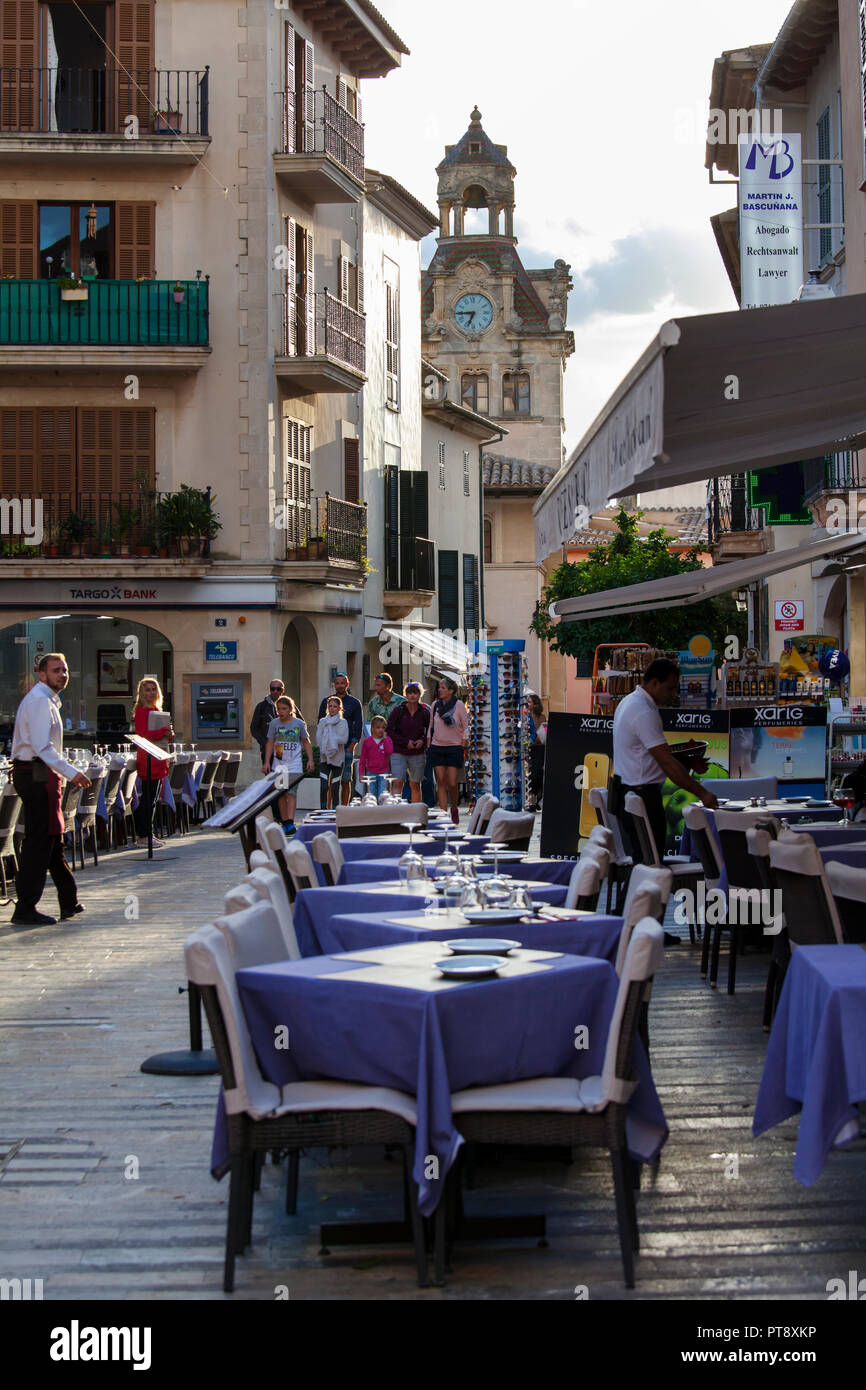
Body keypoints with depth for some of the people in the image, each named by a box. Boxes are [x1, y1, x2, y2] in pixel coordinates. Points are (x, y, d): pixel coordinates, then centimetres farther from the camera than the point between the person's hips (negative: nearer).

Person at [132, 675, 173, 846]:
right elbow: (143, 734, -19)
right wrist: (164, 730, -16)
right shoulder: (141, 711, -8)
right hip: (148, 760, -9)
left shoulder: (157, 711, 19)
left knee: (152, 799, 10)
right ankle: (143, 836, -6)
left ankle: (144, 834, 15)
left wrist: (170, 735, 3)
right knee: (149, 799, -9)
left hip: (158, 760, 9)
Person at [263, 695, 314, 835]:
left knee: (291, 792, -13)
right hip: (278, 763, 3)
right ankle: (284, 823, 11)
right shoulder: (274, 723, 4)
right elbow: (270, 743, 8)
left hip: (294, 763, -3)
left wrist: (310, 760, 2)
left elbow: (306, 742, 8)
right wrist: (266, 762, 3)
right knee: (281, 794, 4)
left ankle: (290, 823, -20)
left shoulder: (299, 723, 0)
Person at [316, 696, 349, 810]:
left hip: (338, 758, -1)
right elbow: (318, 738, -1)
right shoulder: (322, 721, 7)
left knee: (335, 788, 3)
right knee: (323, 787, -9)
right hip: (324, 758, 1)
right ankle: (323, 810, -6)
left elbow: (344, 739, -9)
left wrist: (330, 739, -11)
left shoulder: (343, 722, 2)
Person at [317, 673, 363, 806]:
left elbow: (359, 726, 4)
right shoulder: (326, 701, 11)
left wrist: (351, 746, -6)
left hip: (346, 747, -1)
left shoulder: (355, 703, 7)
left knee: (345, 781, 0)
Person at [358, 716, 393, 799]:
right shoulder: (367, 741, 3)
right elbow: (363, 759, 7)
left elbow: (389, 751, -16)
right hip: (371, 773, 1)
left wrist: (385, 738, -11)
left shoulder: (387, 740, 4)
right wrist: (361, 773, 2)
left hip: (383, 773, -1)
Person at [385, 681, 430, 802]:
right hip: (399, 752, -2)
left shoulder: (424, 712, 3)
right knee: (397, 783, -14)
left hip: (417, 754, 2)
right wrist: (405, 742, -9)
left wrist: (423, 741, -6)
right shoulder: (398, 711, -2)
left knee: (415, 785, 7)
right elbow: (389, 730, -2)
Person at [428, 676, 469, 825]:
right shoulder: (435, 705, 5)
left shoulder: (459, 705, -4)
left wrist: (463, 740, 0)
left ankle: (454, 809, 20)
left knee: (452, 783, -6)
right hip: (437, 747, 3)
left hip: (454, 747, -3)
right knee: (440, 782, -3)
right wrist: (428, 738, 8)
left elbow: (465, 724, 4)